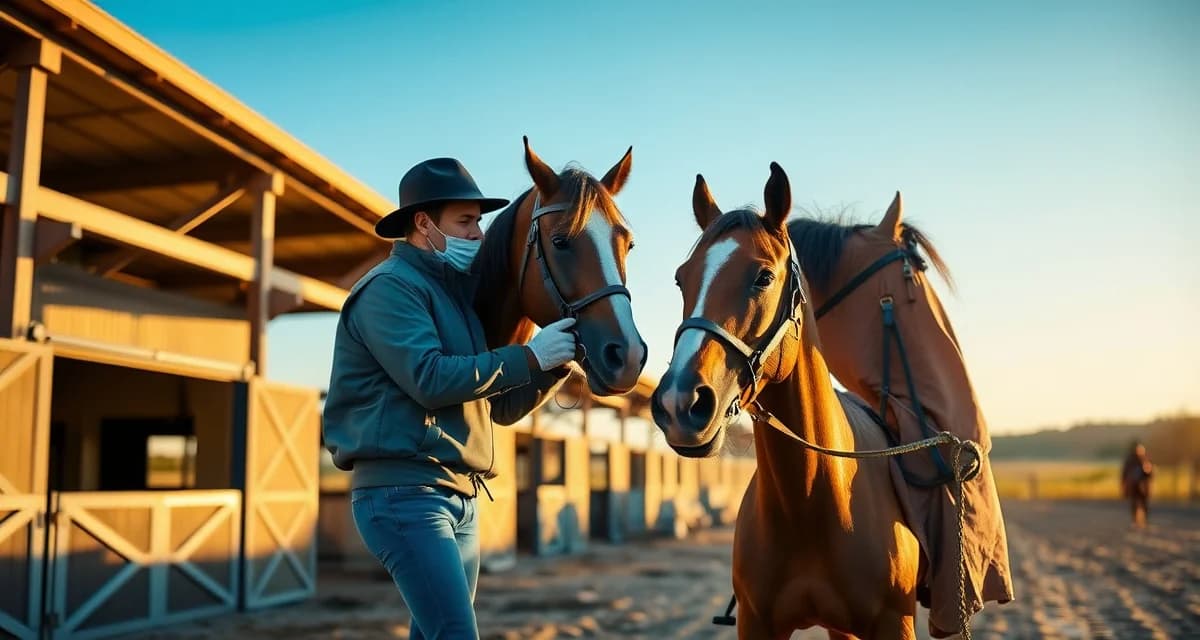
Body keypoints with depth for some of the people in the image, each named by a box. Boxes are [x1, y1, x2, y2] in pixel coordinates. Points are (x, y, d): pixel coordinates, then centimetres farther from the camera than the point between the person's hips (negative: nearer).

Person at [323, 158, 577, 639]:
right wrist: (529, 357, -16)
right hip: (403, 492, -9)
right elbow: (430, 379, -21)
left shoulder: (457, 295, 19)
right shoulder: (390, 287, -7)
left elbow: (502, 406, 18)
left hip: (460, 498, 9)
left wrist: (555, 364, 0)